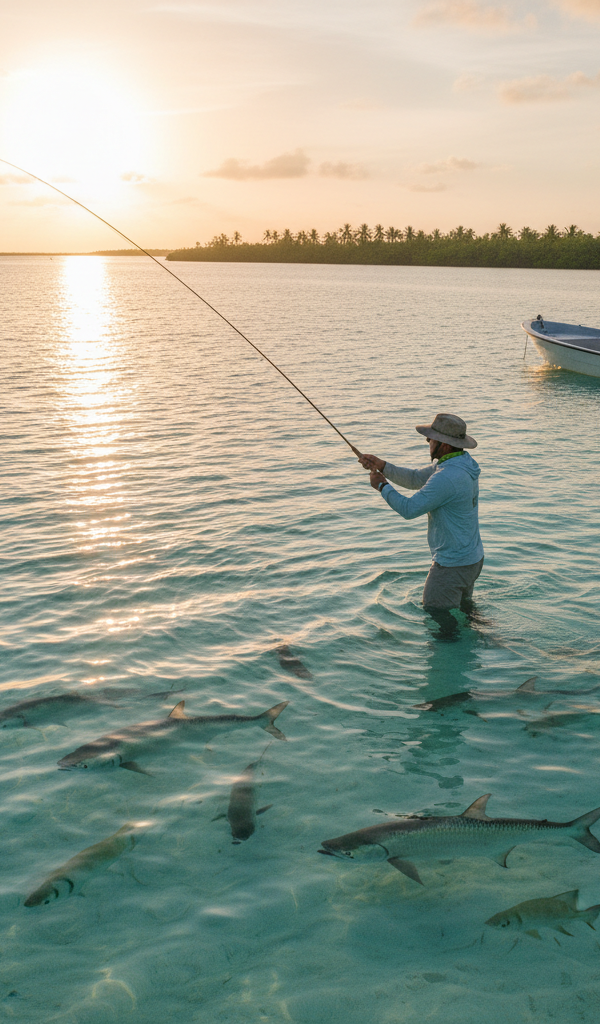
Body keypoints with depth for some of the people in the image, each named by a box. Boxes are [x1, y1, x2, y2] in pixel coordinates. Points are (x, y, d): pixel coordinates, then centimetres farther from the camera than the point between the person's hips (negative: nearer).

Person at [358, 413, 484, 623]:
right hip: (473, 558, 10)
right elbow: (415, 479, 11)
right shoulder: (464, 464, 4)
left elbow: (408, 509, -25)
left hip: (453, 565, -10)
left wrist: (383, 486, -10)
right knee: (463, 610, 26)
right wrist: (383, 466, 1)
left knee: (436, 619, 2)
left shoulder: (446, 478, -29)